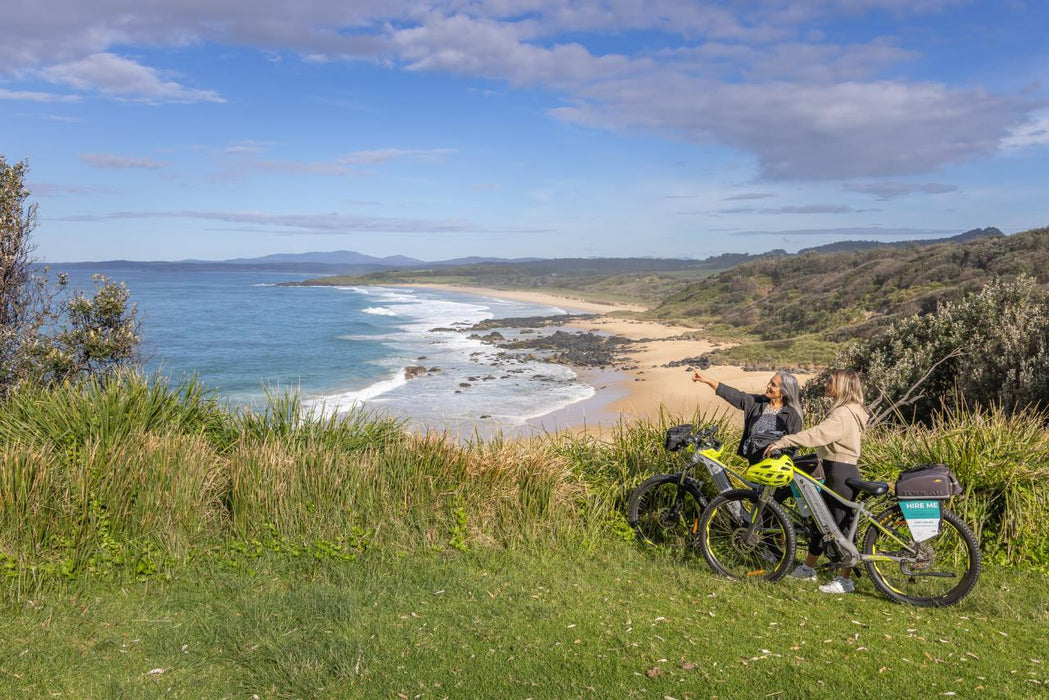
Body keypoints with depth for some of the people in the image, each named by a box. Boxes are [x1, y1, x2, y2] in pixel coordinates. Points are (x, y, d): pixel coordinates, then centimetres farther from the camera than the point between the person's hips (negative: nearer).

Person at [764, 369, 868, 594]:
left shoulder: (843, 414, -19)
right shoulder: (846, 411, 15)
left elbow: (817, 434, -32)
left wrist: (783, 442, -35)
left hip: (841, 474, -11)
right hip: (835, 472, 11)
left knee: (842, 525, -2)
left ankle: (845, 580, 8)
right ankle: (807, 568, 27)